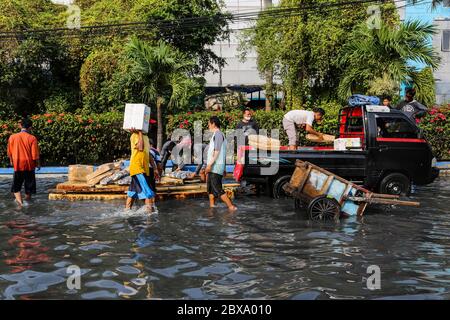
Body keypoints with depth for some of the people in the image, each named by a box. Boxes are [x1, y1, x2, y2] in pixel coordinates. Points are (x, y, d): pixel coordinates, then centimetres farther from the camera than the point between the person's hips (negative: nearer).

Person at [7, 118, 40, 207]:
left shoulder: (12, 137, -5)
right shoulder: (32, 138, -13)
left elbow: (9, 152, 6)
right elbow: (35, 154, -10)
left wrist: (11, 160, 24)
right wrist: (38, 164, 6)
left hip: (17, 165, 1)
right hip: (29, 165, -1)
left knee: (16, 184, 5)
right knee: (29, 182, 17)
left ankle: (19, 200, -16)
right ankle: (28, 198, 33)